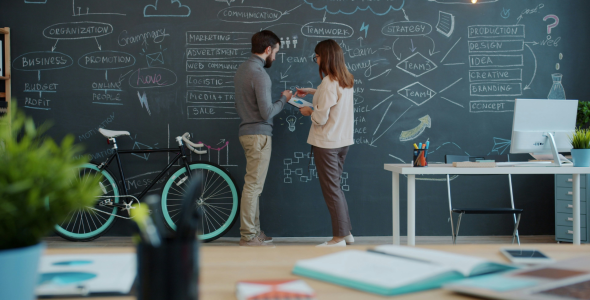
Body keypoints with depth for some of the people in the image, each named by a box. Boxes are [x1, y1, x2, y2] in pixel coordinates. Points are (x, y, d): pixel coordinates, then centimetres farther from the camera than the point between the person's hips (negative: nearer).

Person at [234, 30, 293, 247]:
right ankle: (248, 237, -1)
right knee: (253, 185, -6)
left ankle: (253, 230, 20)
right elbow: (267, 112, -20)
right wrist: (283, 100, -5)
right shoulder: (259, 74, -18)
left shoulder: (242, 69, 12)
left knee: (254, 185, 14)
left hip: (246, 130, 10)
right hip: (258, 134, -10)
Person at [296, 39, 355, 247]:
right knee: (335, 186, 18)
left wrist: (308, 112, -1)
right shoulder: (346, 80, 7)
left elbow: (321, 118, -20)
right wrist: (311, 91, 30)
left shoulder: (328, 83, -20)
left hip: (326, 143, -9)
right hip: (343, 140, 9)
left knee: (331, 189, 0)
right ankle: (346, 232, 22)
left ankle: (339, 237, 7)